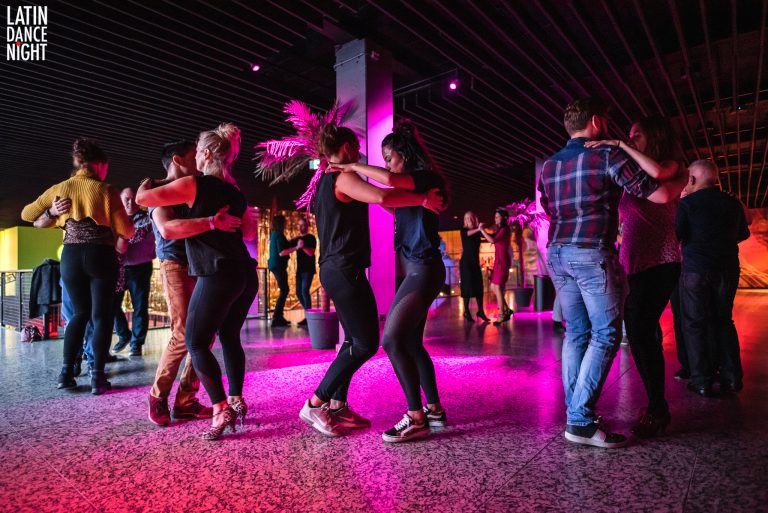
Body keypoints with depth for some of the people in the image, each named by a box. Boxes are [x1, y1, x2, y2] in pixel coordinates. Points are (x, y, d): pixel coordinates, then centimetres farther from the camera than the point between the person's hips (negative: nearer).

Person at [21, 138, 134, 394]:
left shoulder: (59, 188, 9)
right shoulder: (105, 190, -4)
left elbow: (27, 214, 18)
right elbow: (126, 231, -5)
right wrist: (129, 222, 15)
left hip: (71, 257, 4)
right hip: (101, 256, -4)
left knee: (79, 313, 18)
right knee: (101, 315, 2)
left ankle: (66, 371, 13)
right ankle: (97, 375, -2)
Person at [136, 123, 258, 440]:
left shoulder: (194, 184, -3)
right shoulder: (235, 192, 16)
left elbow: (142, 199, -2)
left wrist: (147, 184, 19)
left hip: (218, 276, -7)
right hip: (245, 274, 7)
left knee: (195, 342, 2)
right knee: (229, 336, 19)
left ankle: (221, 410, -3)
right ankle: (236, 400, 23)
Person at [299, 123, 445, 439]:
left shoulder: (325, 181, 19)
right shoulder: (343, 178, -11)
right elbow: (382, 197, -28)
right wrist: (422, 199, -17)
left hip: (333, 269, 10)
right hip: (346, 270, -10)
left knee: (355, 340, 15)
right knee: (366, 343, -6)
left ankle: (337, 405, 18)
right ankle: (315, 404, -1)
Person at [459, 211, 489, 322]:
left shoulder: (477, 232, 8)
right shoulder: (464, 230, -2)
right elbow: (467, 234, -25)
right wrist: (478, 229, -38)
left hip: (475, 262, 4)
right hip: (466, 262, -4)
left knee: (479, 286, 3)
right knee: (467, 286, -4)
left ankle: (480, 311, 10)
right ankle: (467, 312, 1)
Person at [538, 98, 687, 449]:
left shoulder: (549, 166, 15)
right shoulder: (608, 155, -3)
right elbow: (660, 195, -4)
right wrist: (688, 181, 15)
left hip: (557, 253, 7)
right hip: (592, 253, -7)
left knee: (576, 333, 11)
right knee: (605, 334, -2)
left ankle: (575, 413, 14)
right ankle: (581, 422, -5)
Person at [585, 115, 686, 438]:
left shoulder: (672, 167, 1)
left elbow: (658, 174, -24)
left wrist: (620, 145, -18)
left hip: (659, 263, -7)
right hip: (632, 264, 7)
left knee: (641, 332, -13)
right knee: (639, 335, 7)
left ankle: (657, 410, 0)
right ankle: (656, 407, 19)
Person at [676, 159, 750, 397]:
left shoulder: (687, 203, -9)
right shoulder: (733, 203, 7)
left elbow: (675, 235, -8)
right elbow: (743, 234, 19)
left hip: (696, 270, -4)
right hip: (728, 270, 5)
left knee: (695, 324, 2)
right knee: (724, 321, 15)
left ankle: (702, 381, 2)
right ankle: (732, 377, 15)